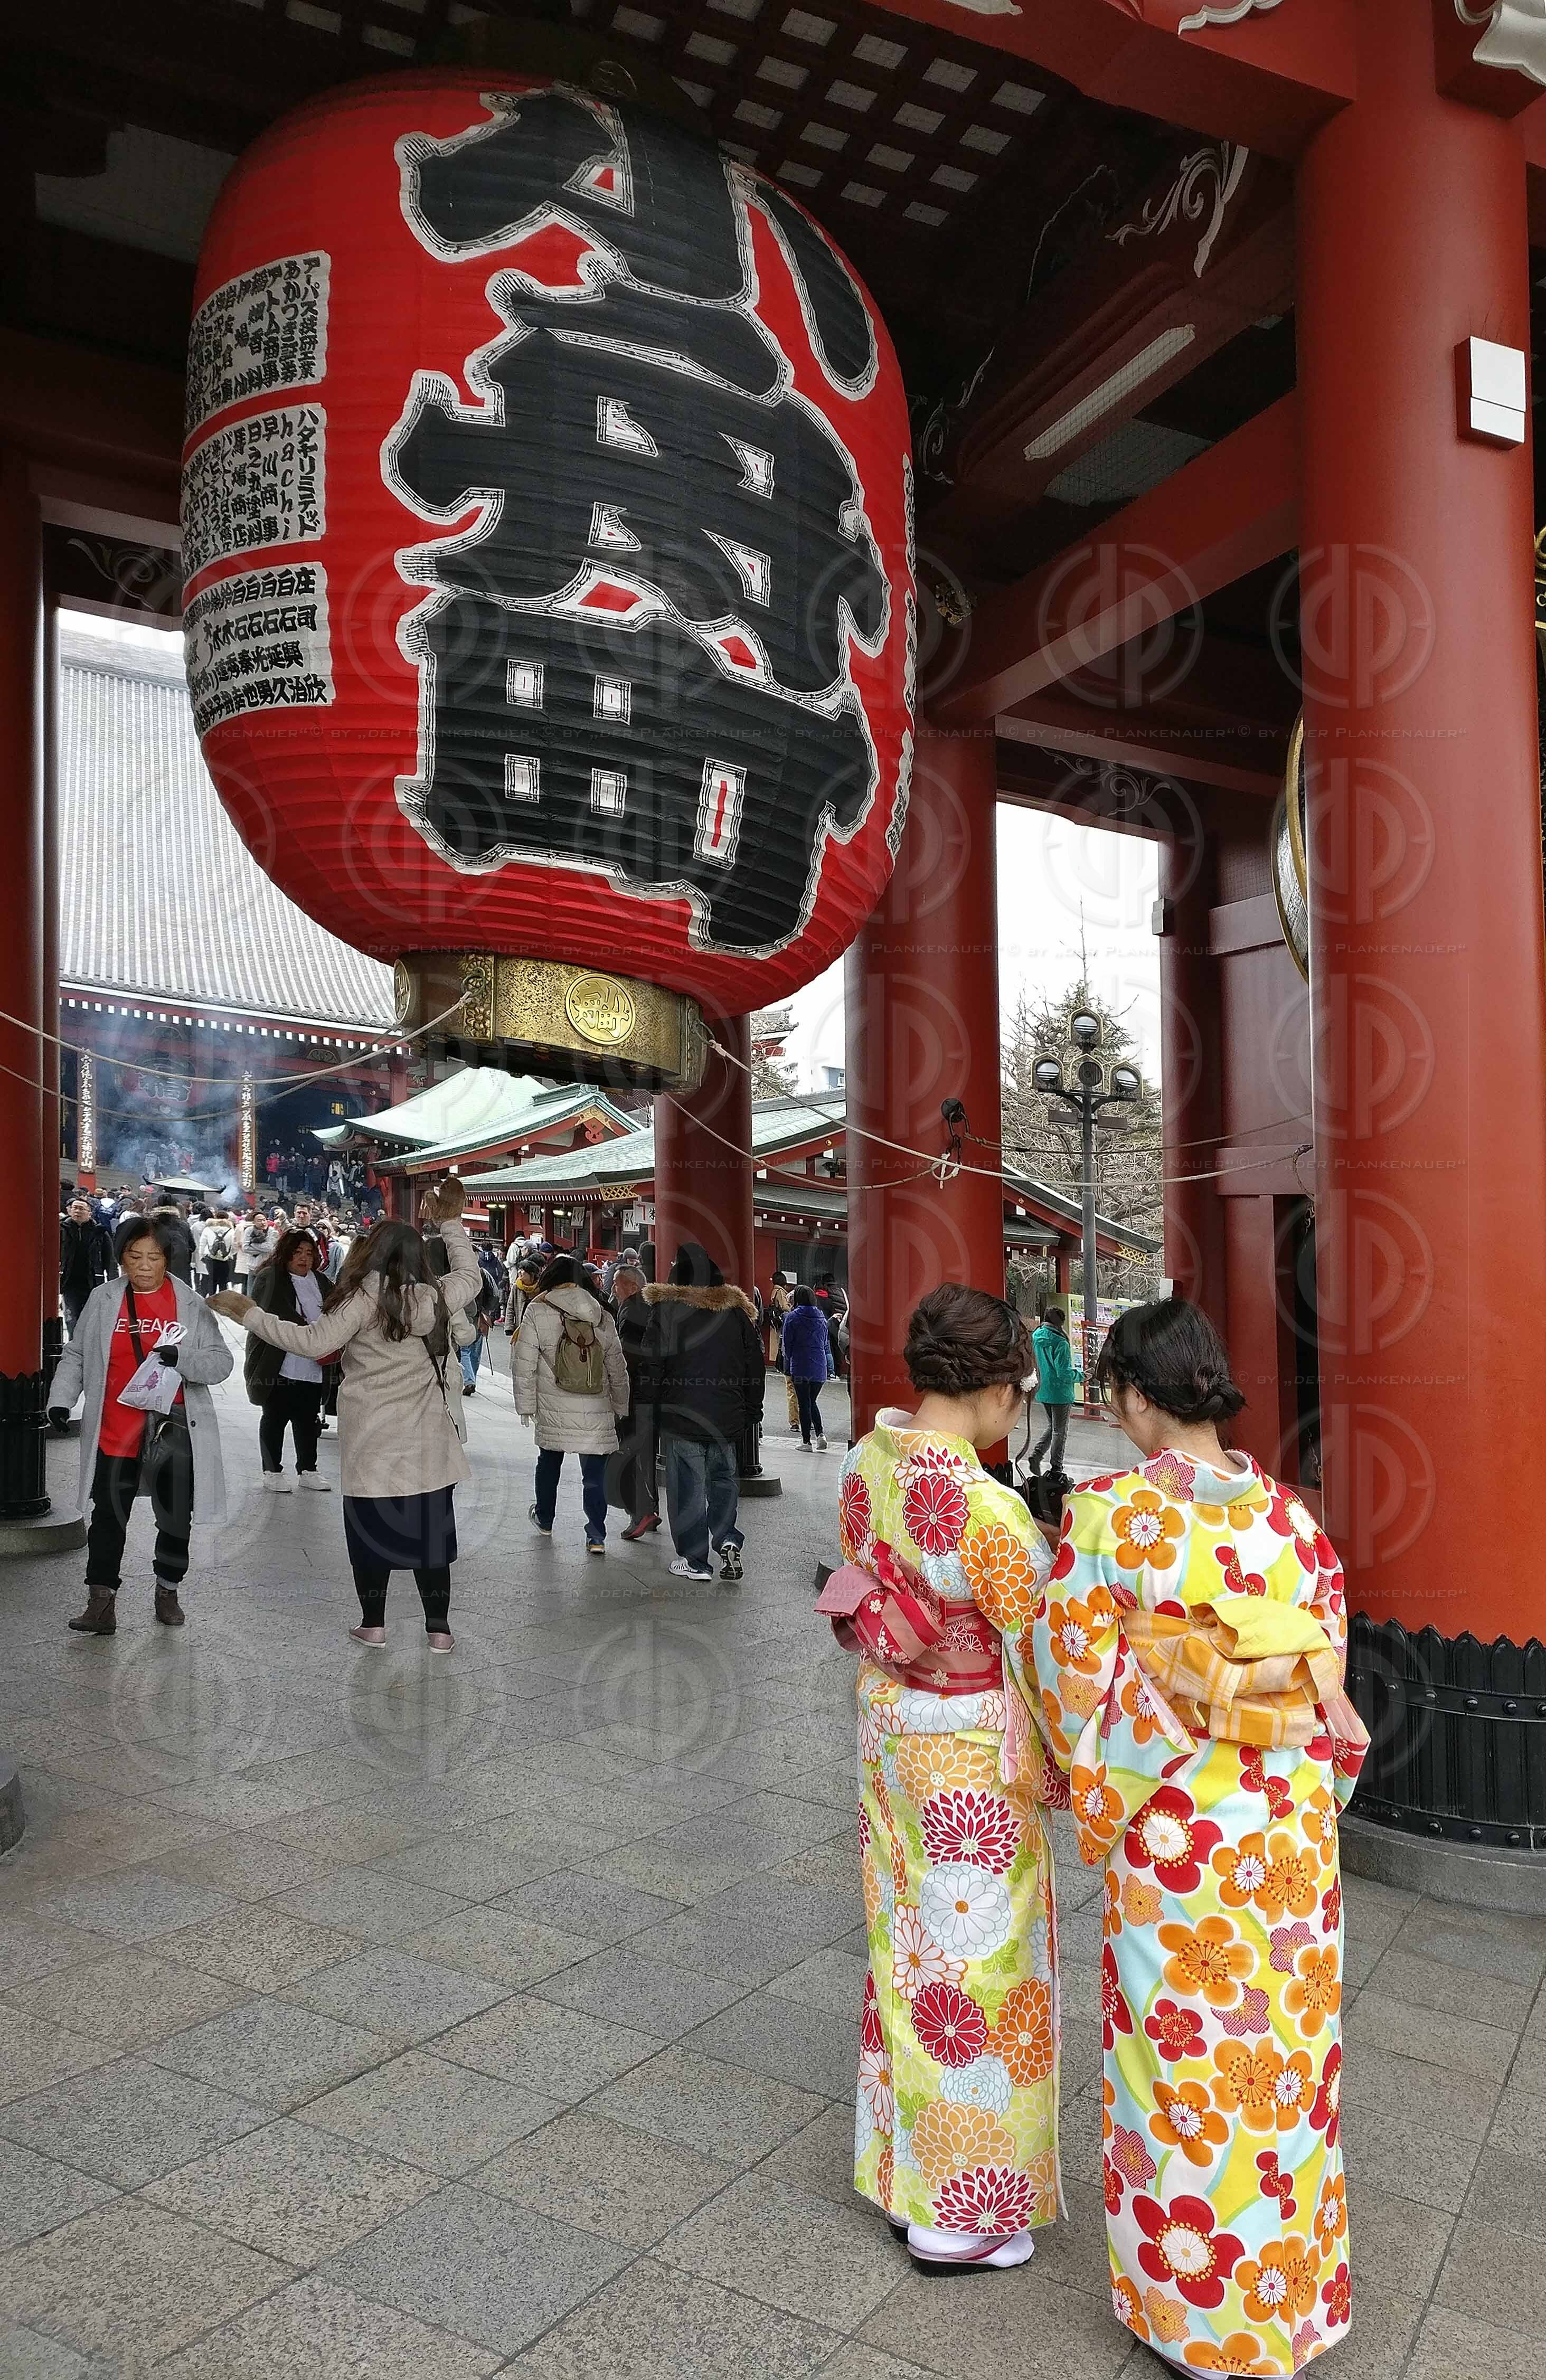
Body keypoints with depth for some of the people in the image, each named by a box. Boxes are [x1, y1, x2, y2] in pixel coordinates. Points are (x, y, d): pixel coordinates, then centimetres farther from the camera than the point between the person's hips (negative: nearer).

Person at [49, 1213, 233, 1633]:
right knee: (109, 1518, 3)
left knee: (176, 1518, 10)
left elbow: (221, 1361, -5)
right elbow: (76, 1356, 8)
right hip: (115, 1432, 1)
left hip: (174, 1431, 0)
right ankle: (101, 1603, 12)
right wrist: (61, 1397, -7)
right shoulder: (103, 1301, 2)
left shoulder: (190, 1303, -2)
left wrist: (182, 1357, -24)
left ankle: (167, 1593, 30)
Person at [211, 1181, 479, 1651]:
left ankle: (373, 1624, 20)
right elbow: (470, 1276, 20)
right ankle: (439, 1628, 14)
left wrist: (250, 1314, -15)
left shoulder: (364, 1299, -11)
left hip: (373, 1443, -3)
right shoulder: (433, 1297, 1)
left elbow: (316, 1341, -19)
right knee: (431, 1531, 10)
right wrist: (450, 1224, 27)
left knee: (371, 1529, 11)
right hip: (427, 1441, 3)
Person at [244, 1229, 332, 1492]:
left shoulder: (319, 1282, 12)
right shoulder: (270, 1279, -8)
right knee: (275, 1418, 6)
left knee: (309, 1419, 12)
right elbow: (278, 1315, -20)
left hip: (312, 1368, 5)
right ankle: (272, 1472, 18)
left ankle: (307, 1470, 23)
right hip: (279, 1367, -5)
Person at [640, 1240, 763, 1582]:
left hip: (681, 1414, -3)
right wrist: (752, 1410, 16)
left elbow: (651, 1364, -7)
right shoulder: (738, 1308, 4)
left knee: (687, 1485, 4)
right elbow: (755, 1364, 8)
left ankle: (695, 1561, 7)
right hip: (728, 1418, 3)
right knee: (724, 1478, 17)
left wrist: (651, 1404, 3)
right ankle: (727, 1540, -2)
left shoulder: (667, 1309, -7)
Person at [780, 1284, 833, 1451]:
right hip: (820, 1368, 4)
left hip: (800, 1367, -4)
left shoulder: (792, 1317, -3)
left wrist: (787, 1370, 2)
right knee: (813, 1401, 17)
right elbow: (827, 1344, 12)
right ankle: (820, 1434, 0)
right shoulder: (821, 1317, 9)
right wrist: (829, 1369, 16)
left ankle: (807, 1441, 6)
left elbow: (787, 1345, -4)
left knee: (804, 1404, 4)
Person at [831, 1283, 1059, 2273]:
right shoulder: (985, 1506, -28)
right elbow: (1042, 1647, -17)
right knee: (977, 1966, 10)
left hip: (889, 1733, 8)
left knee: (908, 1947, 22)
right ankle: (958, 2217, 29)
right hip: (971, 1759, -7)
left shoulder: (867, 1464, -5)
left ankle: (903, 2170, 41)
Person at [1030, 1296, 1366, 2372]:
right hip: (1294, 1817, 5)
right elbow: (1333, 1655, 4)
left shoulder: (1112, 1516, -18)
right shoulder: (1290, 1512, -4)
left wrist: (1098, 1794, 3)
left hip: (1178, 1824, -4)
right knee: (1284, 2047, 20)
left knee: (1186, 2054, 13)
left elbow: (1075, 1674, -13)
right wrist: (1305, 1786, 16)